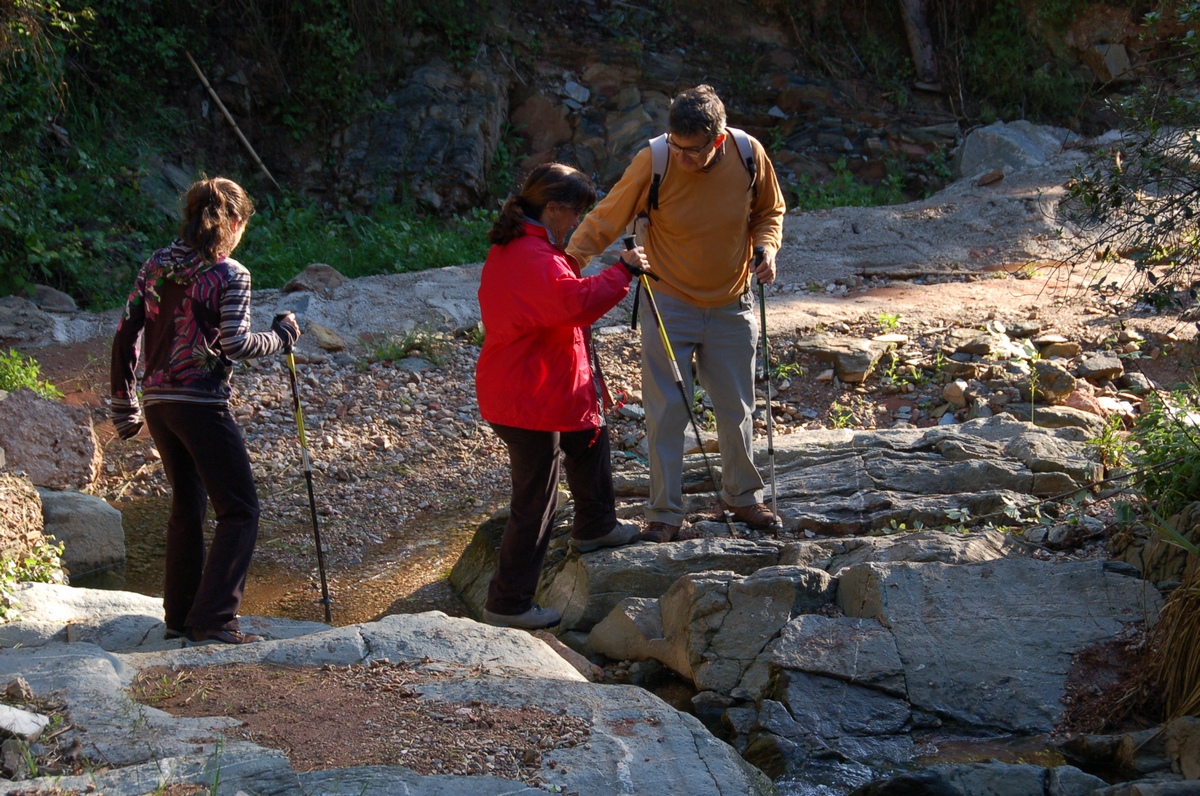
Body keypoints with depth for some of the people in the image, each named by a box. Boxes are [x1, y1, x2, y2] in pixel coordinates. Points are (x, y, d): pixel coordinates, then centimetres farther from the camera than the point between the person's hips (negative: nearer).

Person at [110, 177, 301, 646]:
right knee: (239, 510, 0)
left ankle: (180, 616, 24)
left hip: (157, 401, 7)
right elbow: (236, 345, -14)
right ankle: (212, 620, -9)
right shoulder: (229, 275, -7)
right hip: (201, 404, -7)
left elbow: (126, 335, 9)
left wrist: (125, 406, 16)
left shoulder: (157, 265, 10)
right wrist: (282, 335, 4)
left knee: (186, 506, 20)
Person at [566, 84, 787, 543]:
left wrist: (767, 247, -14)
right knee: (665, 414, -1)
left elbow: (769, 211, 5)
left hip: (730, 307, 2)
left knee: (737, 410, 15)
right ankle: (665, 513, 13)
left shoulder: (749, 156, -14)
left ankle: (743, 497, 36)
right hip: (669, 305, -2)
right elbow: (604, 222, -16)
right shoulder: (653, 163, -22)